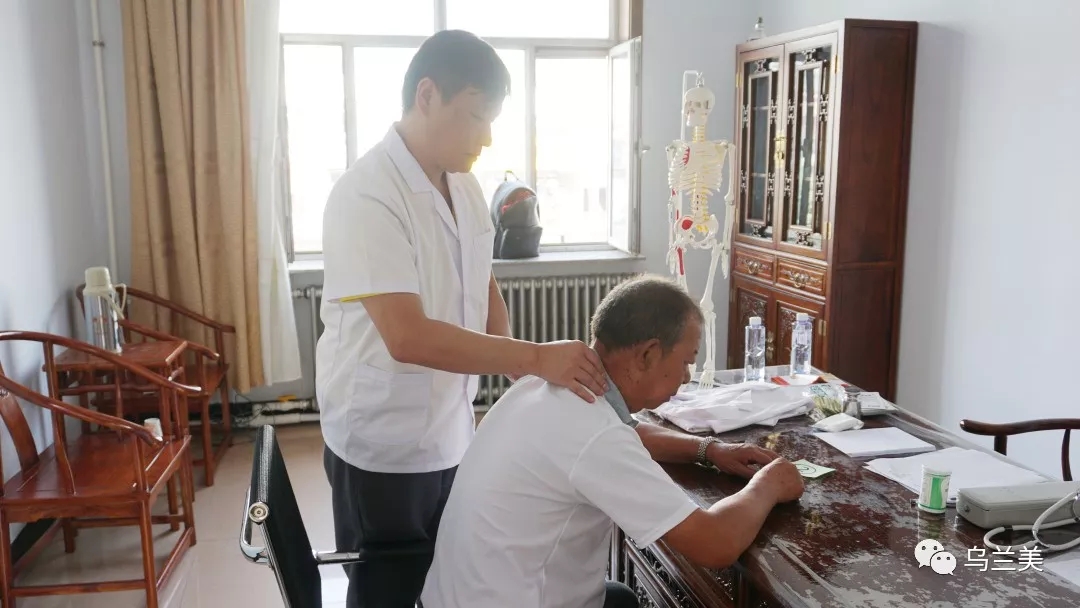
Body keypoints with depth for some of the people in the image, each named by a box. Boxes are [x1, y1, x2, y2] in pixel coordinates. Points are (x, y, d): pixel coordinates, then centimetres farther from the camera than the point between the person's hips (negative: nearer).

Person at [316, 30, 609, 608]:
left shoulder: (465, 187, 2)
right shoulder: (366, 195, -22)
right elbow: (407, 337, -31)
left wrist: (517, 381, 1)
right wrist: (537, 358, -32)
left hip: (452, 431, 7)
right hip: (384, 446, -7)